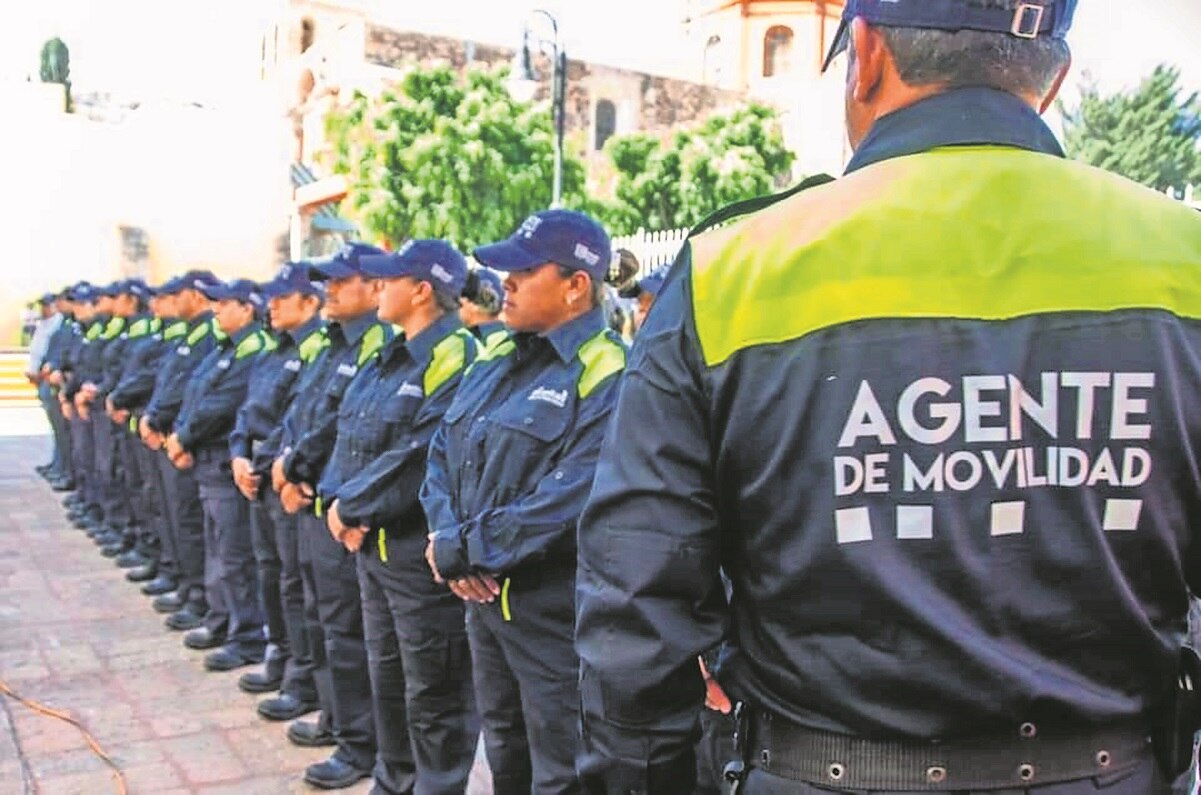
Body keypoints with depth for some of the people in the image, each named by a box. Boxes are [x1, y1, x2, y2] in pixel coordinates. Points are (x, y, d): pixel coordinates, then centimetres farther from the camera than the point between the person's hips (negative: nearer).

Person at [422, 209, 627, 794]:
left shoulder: (608, 377, -17)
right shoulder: (497, 359, 10)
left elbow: (569, 500, -25)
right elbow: (444, 450, 9)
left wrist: (466, 550, -18)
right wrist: (449, 539, -8)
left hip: (554, 607, -8)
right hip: (481, 593, 8)